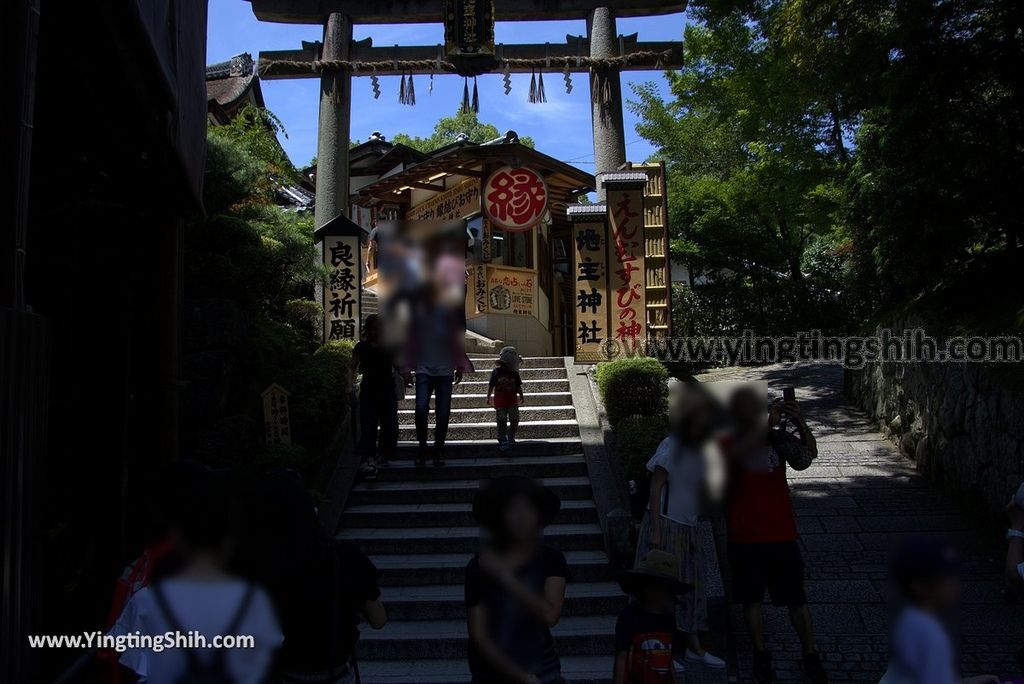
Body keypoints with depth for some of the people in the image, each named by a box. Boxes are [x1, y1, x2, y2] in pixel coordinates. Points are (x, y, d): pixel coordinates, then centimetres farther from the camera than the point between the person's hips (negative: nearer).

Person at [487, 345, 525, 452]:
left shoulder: (514, 373, 4)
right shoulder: (496, 372, -6)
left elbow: (518, 386, 12)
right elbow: (491, 386, 0)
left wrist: (521, 396, 8)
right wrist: (488, 397, 2)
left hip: (512, 401, 4)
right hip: (500, 402, -4)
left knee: (514, 420, 5)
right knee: (502, 421, -4)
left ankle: (511, 437, 21)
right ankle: (502, 440, 0)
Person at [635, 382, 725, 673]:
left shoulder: (700, 450, 9)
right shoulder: (671, 446, -13)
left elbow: (702, 494, 15)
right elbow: (656, 489, -15)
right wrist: (655, 531, -19)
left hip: (687, 528, 8)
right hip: (665, 525, -8)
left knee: (692, 584, 13)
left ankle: (694, 647, 24)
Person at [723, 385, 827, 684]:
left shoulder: (777, 438, 0)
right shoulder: (727, 441, -7)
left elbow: (809, 454, -11)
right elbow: (737, 454, -28)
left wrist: (801, 425, -27)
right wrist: (767, 424, -31)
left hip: (782, 533, 2)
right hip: (745, 537, -1)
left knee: (796, 598, 9)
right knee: (752, 598, 11)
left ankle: (811, 656, 25)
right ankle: (761, 655, 27)